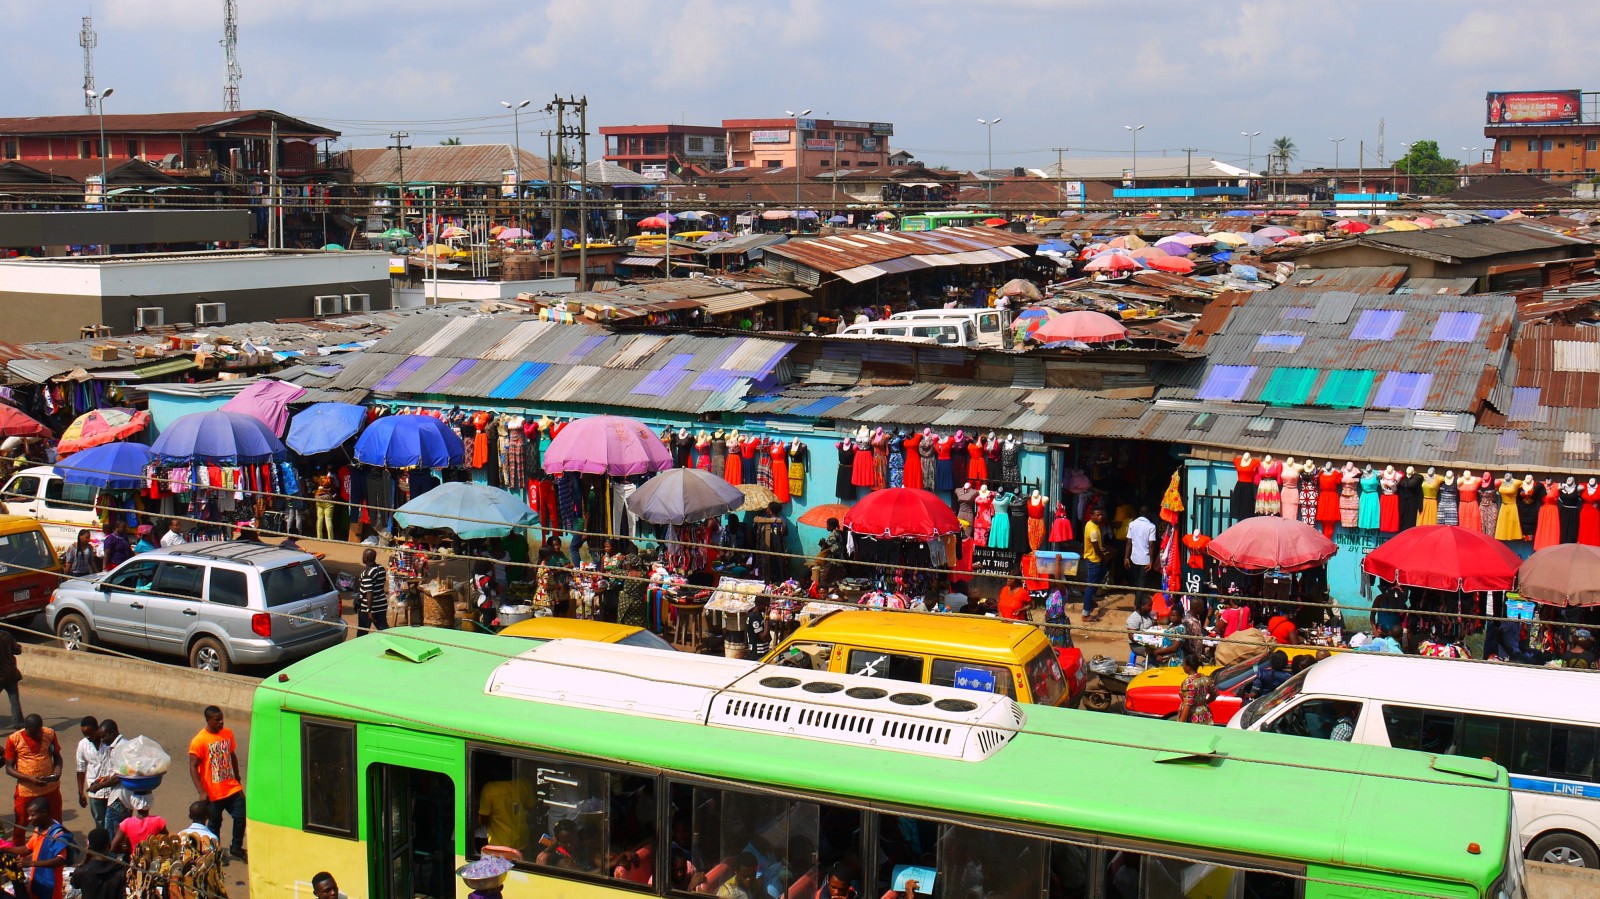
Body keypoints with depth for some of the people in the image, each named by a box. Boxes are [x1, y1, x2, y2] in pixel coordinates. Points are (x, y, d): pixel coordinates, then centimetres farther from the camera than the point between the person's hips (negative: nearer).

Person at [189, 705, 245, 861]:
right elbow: (193, 767, -15)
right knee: (214, 823, 9)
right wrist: (201, 791, -19)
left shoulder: (228, 734, 2)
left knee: (241, 816, 2)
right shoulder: (199, 741, -15)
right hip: (213, 792, -5)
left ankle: (236, 848, 20)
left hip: (233, 788, 5)